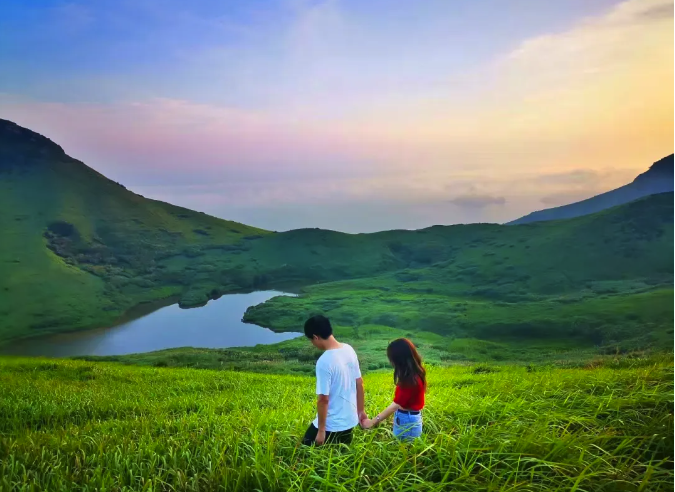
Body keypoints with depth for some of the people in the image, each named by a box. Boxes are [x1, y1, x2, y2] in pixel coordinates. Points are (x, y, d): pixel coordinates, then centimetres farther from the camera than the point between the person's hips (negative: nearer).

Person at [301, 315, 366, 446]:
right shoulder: (349, 349, -2)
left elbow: (323, 399, -21)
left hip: (331, 424, -7)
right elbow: (359, 383, 7)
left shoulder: (324, 362, -24)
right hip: (350, 419, 8)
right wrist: (361, 410, 18)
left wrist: (321, 431, -12)